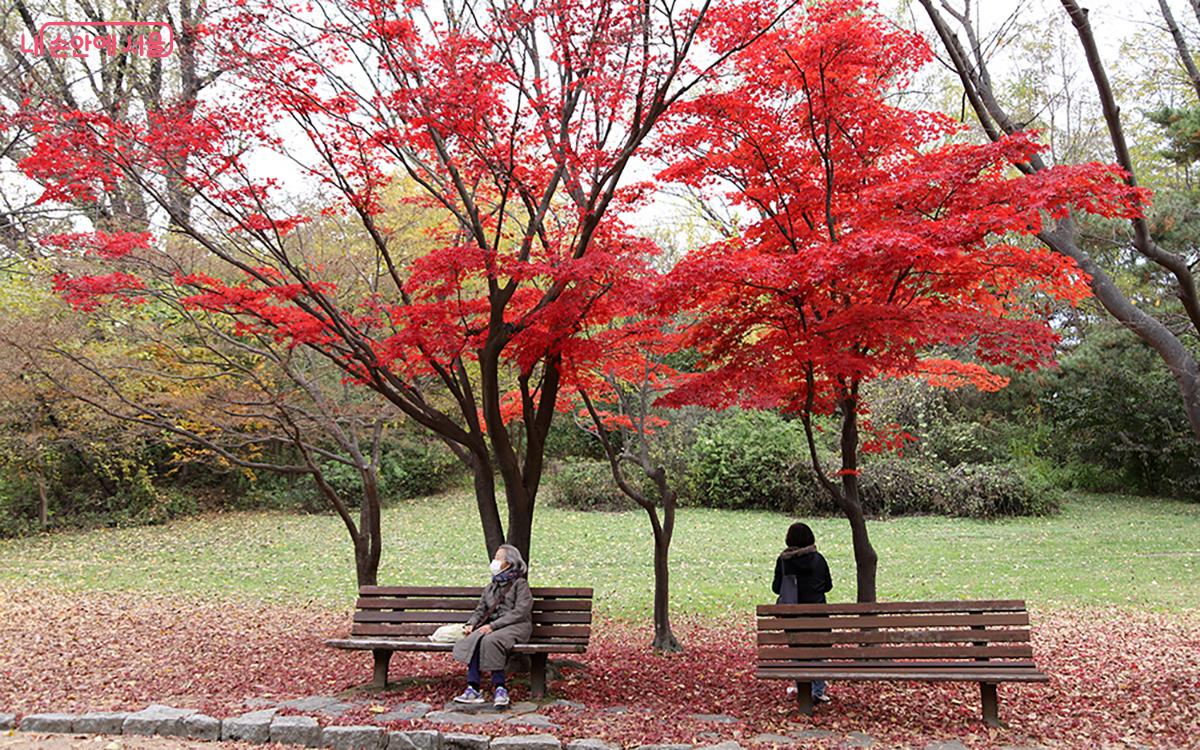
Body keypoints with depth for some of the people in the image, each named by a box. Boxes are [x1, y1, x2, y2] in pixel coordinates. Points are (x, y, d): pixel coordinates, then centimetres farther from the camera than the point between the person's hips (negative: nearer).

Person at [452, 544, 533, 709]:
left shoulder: (520, 584, 3)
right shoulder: (490, 587, 25)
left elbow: (520, 612, -9)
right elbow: (480, 610, 19)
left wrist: (493, 625, -17)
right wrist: (470, 624, -4)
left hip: (516, 626, -5)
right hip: (492, 626, 5)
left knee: (491, 640, -35)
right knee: (473, 639, -27)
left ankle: (499, 689, -29)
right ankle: (473, 688, -31)